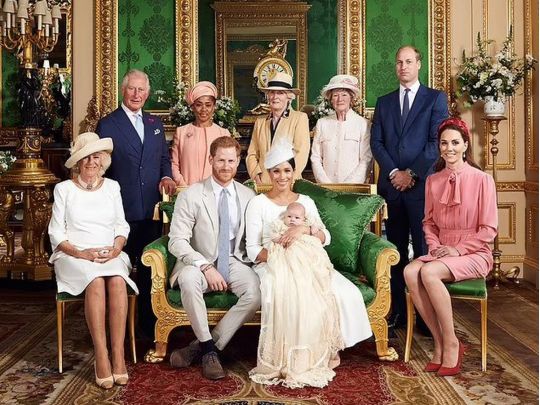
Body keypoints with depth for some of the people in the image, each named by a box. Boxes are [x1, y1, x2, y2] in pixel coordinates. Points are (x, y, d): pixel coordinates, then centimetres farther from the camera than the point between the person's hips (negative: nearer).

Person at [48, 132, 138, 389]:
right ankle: (101, 357, -30)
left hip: (111, 255, 2)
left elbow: (122, 225, 14)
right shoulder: (64, 189, 7)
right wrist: (81, 253, -13)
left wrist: (116, 247, -8)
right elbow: (56, 233, 3)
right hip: (74, 256, -2)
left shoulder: (112, 187, 15)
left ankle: (118, 355, -30)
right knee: (96, 281, -34)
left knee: (117, 281, -32)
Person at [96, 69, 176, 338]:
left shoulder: (155, 123, 14)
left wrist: (167, 176, -2)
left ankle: (147, 322, 22)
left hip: (152, 208, 4)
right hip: (122, 209, -4)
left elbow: (164, 158, 19)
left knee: (149, 268, 10)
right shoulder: (107, 124, -1)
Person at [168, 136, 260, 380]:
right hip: (199, 263, -2)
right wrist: (206, 267, -23)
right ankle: (209, 350, -18)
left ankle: (199, 347, -16)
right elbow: (177, 241, -11)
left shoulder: (248, 196, 7)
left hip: (234, 262, 3)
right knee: (188, 279, -37)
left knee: (256, 292, -28)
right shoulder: (191, 196, -5)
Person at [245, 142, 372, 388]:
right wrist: (279, 254, -20)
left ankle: (328, 348, -5)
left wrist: (305, 229, -18)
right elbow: (252, 250, -1)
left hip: (307, 264, 4)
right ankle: (285, 359, -19)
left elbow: (325, 238, 3)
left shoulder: (305, 201, 17)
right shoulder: (258, 203, 6)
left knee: (346, 293, -24)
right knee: (284, 296, -38)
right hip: (272, 266, -3)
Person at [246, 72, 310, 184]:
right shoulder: (260, 122, 16)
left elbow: (301, 153, -5)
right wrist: (256, 176, -3)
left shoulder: (300, 118, 4)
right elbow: (251, 155, 13)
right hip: (263, 183, 3)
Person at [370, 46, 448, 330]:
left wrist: (412, 173, -10)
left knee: (424, 250, -3)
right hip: (392, 185, 3)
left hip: (422, 184, -3)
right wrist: (393, 172, -6)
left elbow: (437, 141, -4)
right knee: (396, 250, 6)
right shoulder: (384, 102, 16)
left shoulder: (436, 98, 6)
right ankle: (398, 310, 12)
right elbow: (376, 143, 8)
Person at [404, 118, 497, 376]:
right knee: (410, 272, -27)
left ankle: (451, 343, -16)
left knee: (429, 272, -33)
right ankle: (439, 342, -17)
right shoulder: (433, 180, 10)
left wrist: (458, 249, -14)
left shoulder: (482, 179, -5)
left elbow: (489, 229, -5)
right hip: (441, 252, 5)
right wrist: (435, 246, -2)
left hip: (473, 254, -5)